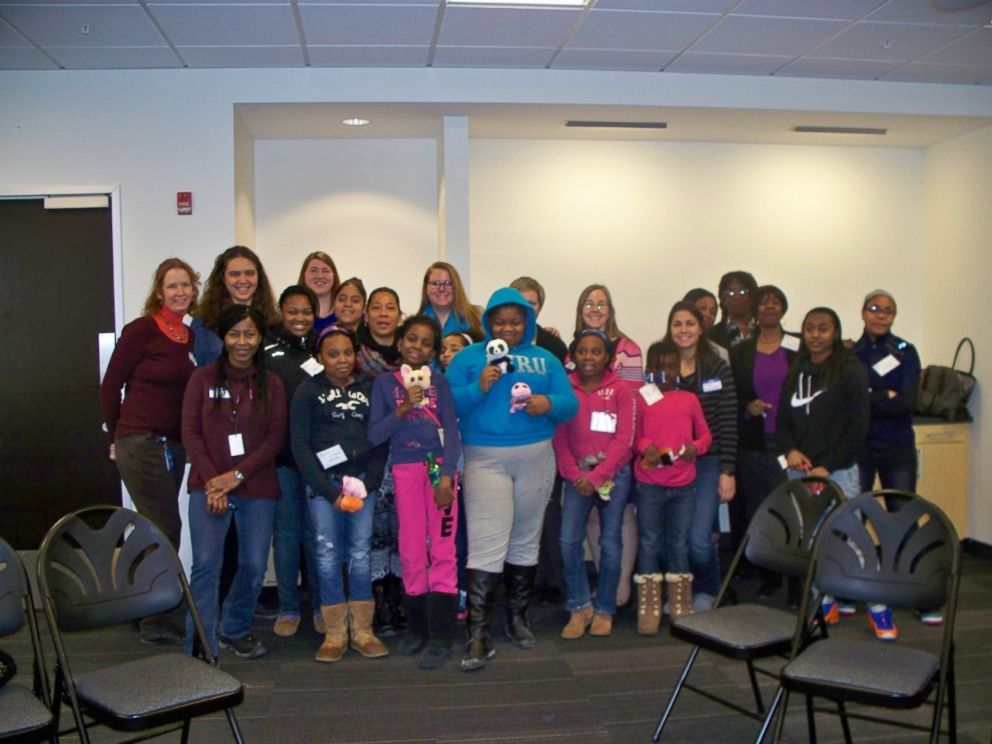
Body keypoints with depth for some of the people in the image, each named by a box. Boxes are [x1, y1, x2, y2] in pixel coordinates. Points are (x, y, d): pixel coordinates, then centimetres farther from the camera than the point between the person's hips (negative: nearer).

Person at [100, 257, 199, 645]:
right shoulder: (141, 330, -9)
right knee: (165, 528, -5)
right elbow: (110, 385, -4)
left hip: (173, 445, 6)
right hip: (141, 443, -6)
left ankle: (151, 614, 26)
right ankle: (156, 621, 6)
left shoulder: (192, 335, 9)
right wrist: (117, 437, 3)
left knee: (159, 529, 13)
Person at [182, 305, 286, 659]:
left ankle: (235, 630, 28)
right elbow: (190, 433, -1)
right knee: (206, 565, -10)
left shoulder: (271, 383, 5)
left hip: (257, 488, 2)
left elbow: (276, 437, 0)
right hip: (209, 486, -1)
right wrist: (211, 481, -11)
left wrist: (237, 475, -11)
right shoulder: (203, 378, 3)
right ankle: (200, 649, -3)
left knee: (254, 566, 4)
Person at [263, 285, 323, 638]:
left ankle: (321, 606, 18)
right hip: (281, 454, -2)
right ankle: (288, 609, 17)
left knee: (317, 530, 6)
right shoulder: (268, 348, 3)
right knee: (286, 531, 5)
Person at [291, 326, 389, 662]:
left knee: (361, 555, 1)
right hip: (323, 482, -1)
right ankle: (335, 633, 9)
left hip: (362, 480, 1)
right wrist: (329, 491, -8)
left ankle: (362, 630, 11)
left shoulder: (369, 388, 9)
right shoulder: (308, 391, 4)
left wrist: (369, 482, -5)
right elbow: (300, 445, -1)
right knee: (328, 555, -1)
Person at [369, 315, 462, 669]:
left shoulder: (440, 383, 5)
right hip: (405, 470, 1)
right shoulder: (385, 382, 5)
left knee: (442, 550, -5)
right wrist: (403, 409, -14)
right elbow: (374, 435, 0)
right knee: (411, 550, 6)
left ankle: (441, 637, -1)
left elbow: (451, 432, 0)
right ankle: (417, 627, 21)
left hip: (439, 467, -1)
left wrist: (446, 476, -11)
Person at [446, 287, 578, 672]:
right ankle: (478, 635, -9)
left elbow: (570, 403, 6)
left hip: (536, 457, 4)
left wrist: (549, 404, -14)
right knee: (486, 544, -12)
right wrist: (479, 388, -18)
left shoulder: (544, 359, 15)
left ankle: (517, 617, 28)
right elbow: (447, 404, -3)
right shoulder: (468, 357, 7)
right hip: (485, 459, -3)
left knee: (525, 540, 12)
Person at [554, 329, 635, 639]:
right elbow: (559, 437, 1)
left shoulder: (621, 390, -2)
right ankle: (579, 607, 8)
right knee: (569, 541, -9)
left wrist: (596, 476, -13)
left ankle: (604, 610, 16)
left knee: (610, 543, 0)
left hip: (613, 474, -1)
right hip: (577, 475, 1)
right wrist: (574, 475, -10)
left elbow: (623, 439, -6)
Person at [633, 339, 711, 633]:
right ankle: (648, 611, 9)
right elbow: (632, 435, 1)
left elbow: (705, 433, 12)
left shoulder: (690, 400, 9)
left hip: (683, 484, 2)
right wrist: (645, 447, -18)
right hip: (649, 483, -2)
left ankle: (681, 609, 21)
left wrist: (696, 447, -8)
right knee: (649, 544, 3)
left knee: (679, 545, 10)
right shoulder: (640, 399, 2)